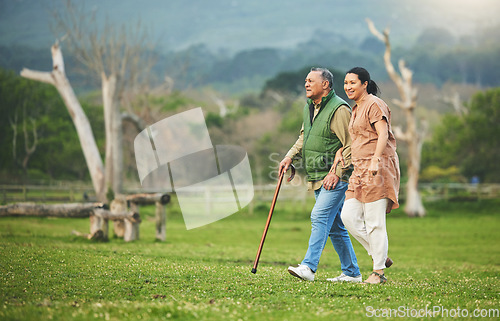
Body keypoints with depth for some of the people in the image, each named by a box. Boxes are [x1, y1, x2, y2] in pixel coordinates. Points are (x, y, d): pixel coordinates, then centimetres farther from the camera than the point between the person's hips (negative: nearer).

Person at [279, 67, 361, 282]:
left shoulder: (339, 109, -13)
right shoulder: (309, 107, 14)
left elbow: (350, 145, -16)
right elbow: (304, 137, 27)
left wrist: (336, 172, -19)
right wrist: (290, 157, 12)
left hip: (336, 178, -9)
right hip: (318, 178, 9)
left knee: (320, 217, -19)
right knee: (335, 226, 11)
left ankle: (308, 266, -24)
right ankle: (351, 272, 18)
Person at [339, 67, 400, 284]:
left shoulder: (374, 105, -7)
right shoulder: (356, 109, 21)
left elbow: (383, 133, -19)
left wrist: (375, 160, -30)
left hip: (378, 168, -9)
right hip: (360, 169, 9)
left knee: (374, 222, -7)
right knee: (349, 216, 1)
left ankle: (379, 271, 0)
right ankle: (380, 256, 12)